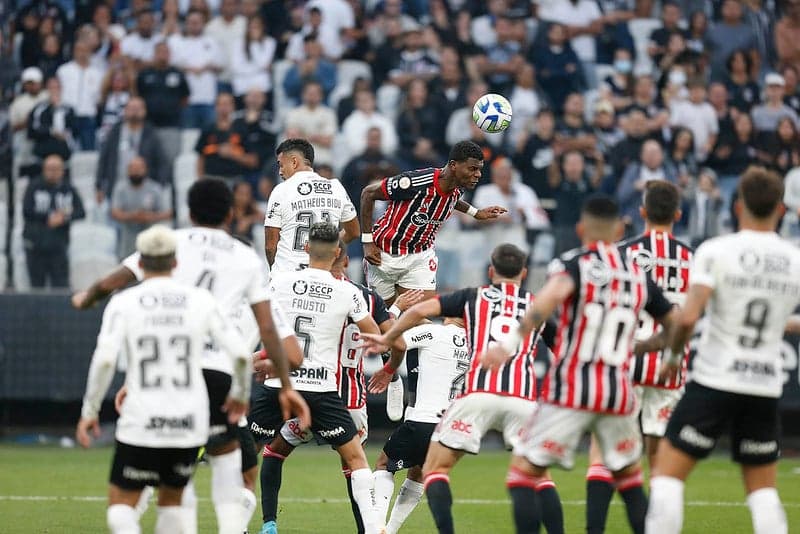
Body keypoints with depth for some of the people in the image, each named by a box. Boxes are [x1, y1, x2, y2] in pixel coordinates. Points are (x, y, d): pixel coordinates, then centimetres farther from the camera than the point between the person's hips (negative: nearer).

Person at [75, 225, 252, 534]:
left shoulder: (123, 303, -3)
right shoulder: (200, 300, 3)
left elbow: (104, 359, -14)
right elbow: (240, 354, 0)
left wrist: (90, 410, -3)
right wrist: (240, 394, 18)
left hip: (140, 425, -2)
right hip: (189, 424, 2)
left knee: (121, 503, 9)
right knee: (171, 500, 22)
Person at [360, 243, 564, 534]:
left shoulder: (473, 297, 20)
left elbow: (421, 310, 8)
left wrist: (387, 339, 19)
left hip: (477, 392, -2)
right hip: (523, 398, 2)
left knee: (435, 469, 7)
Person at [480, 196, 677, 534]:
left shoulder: (573, 264, -3)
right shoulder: (639, 275, 10)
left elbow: (555, 293, -26)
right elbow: (676, 326, 18)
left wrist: (511, 341, -32)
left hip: (570, 391, -4)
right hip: (618, 393, 4)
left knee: (524, 472, 3)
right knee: (629, 478, 20)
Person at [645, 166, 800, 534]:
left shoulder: (716, 252, -10)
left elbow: (688, 317, -18)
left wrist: (673, 354, -1)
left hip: (715, 380, -4)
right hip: (766, 386, 4)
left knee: (668, 472, 2)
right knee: (763, 489, 13)